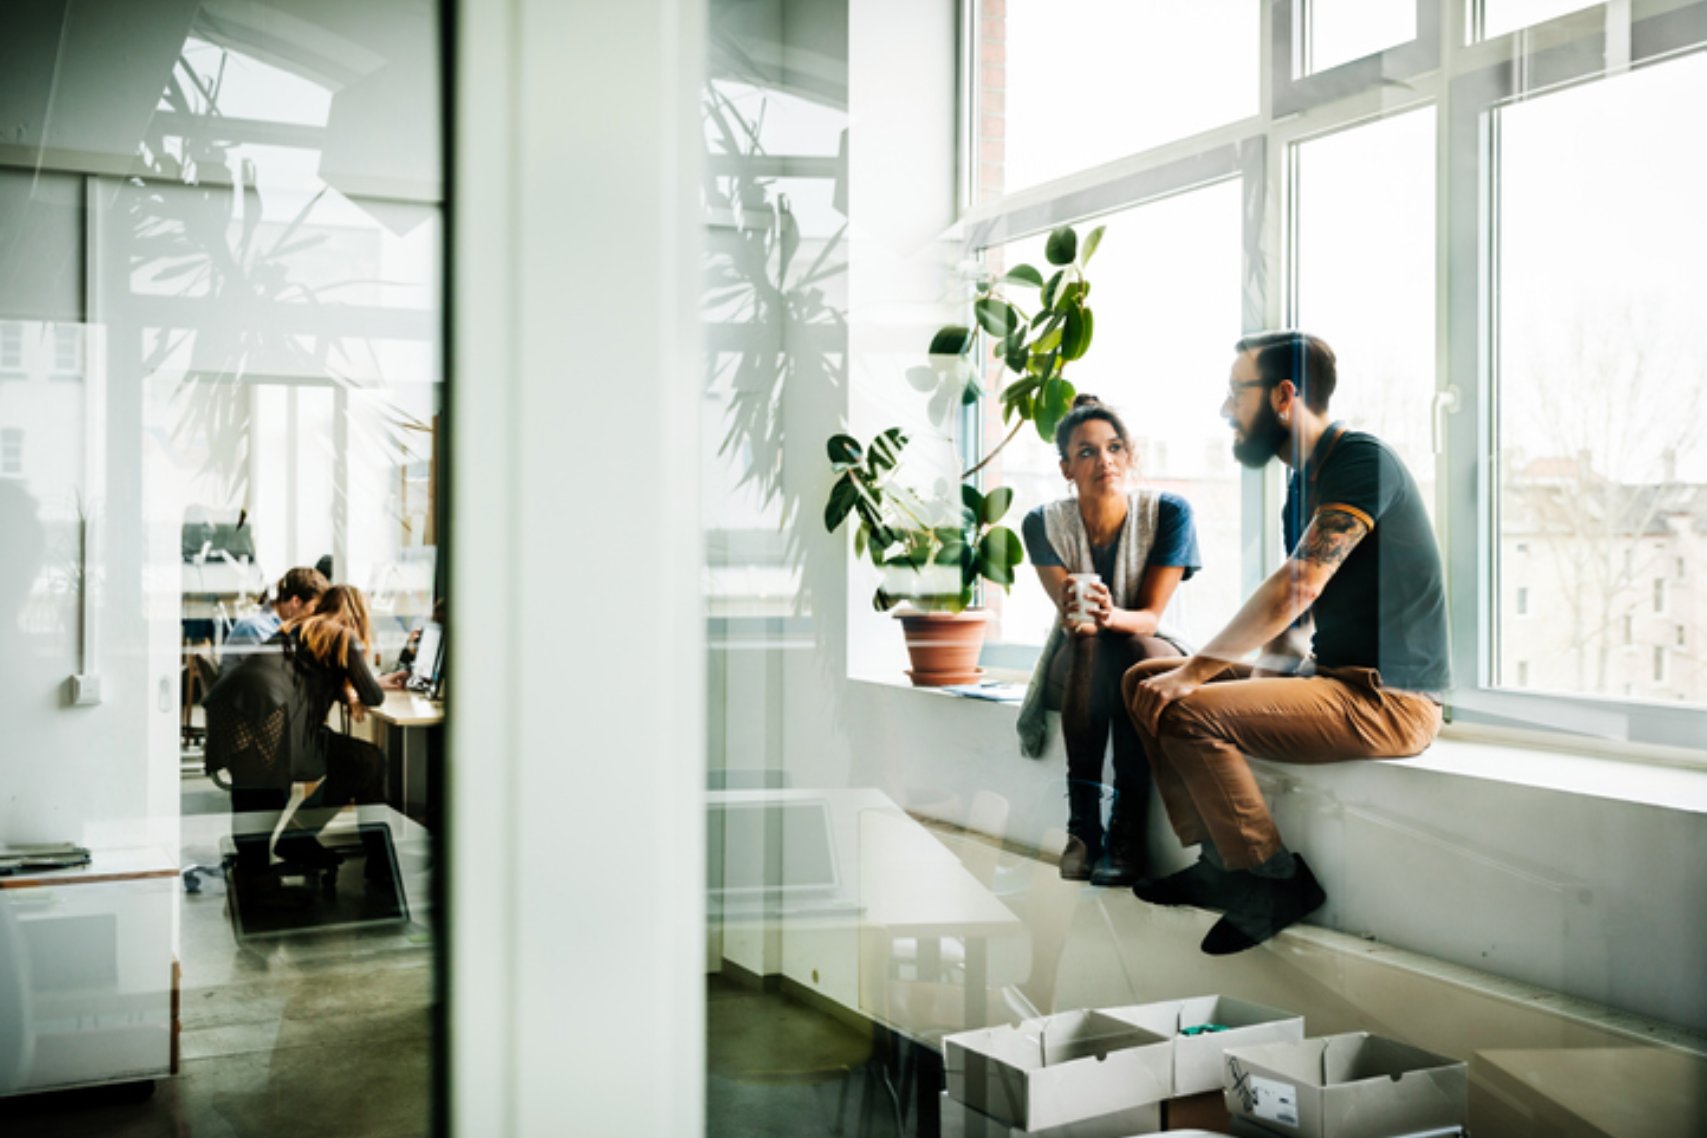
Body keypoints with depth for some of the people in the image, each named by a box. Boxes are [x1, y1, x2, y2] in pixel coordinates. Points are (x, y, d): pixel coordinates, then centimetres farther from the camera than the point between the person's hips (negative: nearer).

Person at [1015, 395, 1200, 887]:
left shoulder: (1168, 512, -13)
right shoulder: (1044, 524, -10)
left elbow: (1151, 616, -17)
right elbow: (1069, 615, -19)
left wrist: (1112, 615, -42)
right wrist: (1077, 614, -46)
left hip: (1151, 656, 0)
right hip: (1075, 665, 0)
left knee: (1140, 650, -37)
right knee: (1088, 642, -36)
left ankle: (1127, 833, -35)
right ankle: (1082, 824, -37)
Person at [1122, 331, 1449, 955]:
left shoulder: (1363, 460, -15)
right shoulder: (1305, 484, 16)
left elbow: (1297, 588, -23)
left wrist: (1193, 671, -18)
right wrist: (1264, 675, -1)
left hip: (1390, 700, -10)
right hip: (1331, 676, 10)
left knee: (1187, 712, -24)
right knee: (1144, 681, 6)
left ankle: (1274, 881, -7)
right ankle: (1218, 862, 5)